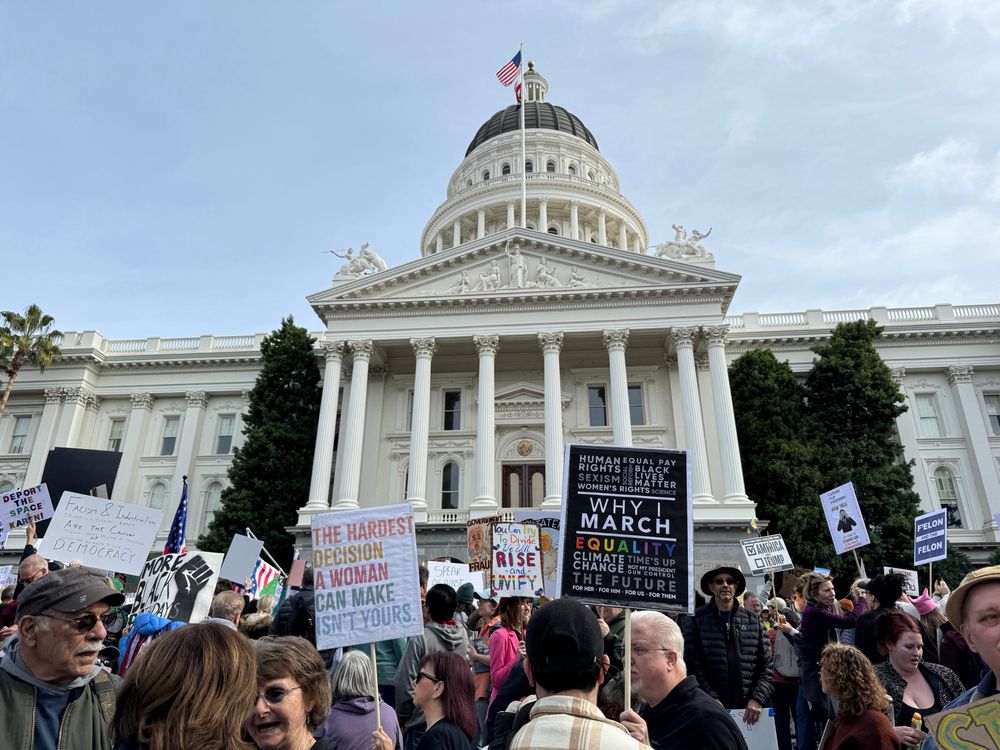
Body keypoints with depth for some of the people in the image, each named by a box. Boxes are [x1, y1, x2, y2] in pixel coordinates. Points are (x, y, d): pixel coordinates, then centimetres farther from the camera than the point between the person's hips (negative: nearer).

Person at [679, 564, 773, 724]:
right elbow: (692, 667, -6)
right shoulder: (694, 622, 0)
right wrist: (713, 700, -14)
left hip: (750, 712, 2)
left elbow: (766, 666, 6)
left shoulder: (754, 622, 9)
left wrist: (757, 699, -7)